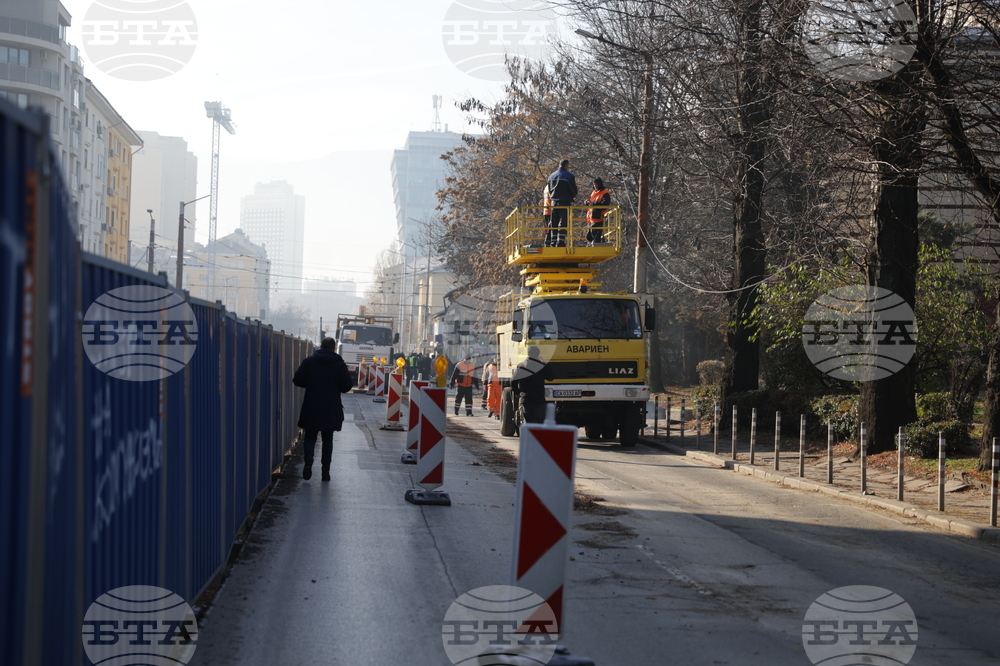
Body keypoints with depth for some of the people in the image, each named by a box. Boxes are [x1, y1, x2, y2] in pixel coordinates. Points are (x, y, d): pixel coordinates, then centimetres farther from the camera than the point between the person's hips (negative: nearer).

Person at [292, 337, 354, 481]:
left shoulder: (309, 362, -3)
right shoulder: (340, 365, -4)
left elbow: (297, 380, -3)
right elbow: (347, 386, -8)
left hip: (311, 408, 0)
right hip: (331, 410, 0)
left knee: (310, 436, 8)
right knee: (328, 439, 11)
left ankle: (309, 459, -20)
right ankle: (326, 470, 9)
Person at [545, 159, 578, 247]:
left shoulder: (551, 176, 12)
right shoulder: (569, 176, -7)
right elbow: (574, 191, -7)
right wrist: (572, 197, 13)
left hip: (554, 202, 5)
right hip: (565, 202, -5)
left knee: (554, 224, 11)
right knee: (563, 224, -6)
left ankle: (553, 243, 10)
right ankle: (560, 243, -13)